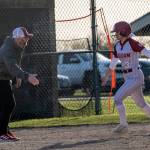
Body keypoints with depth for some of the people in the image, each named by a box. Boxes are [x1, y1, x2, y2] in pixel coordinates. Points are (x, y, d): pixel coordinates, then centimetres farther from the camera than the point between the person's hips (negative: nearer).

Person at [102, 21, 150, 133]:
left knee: (118, 98, -13)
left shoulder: (133, 44, -16)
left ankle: (123, 125, -2)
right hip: (128, 78, 8)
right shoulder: (117, 46, 7)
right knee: (141, 103, 15)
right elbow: (113, 63, 19)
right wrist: (106, 77, 25)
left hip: (136, 76, -8)